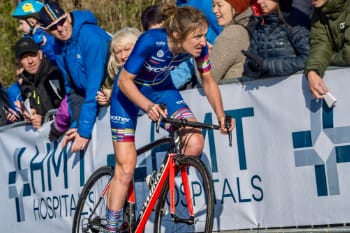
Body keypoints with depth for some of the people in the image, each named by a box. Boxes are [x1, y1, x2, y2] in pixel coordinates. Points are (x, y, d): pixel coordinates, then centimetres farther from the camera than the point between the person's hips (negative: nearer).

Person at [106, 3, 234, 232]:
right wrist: (148, 106, -43)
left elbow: (208, 81, -5)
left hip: (161, 87, 4)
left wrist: (221, 114, -17)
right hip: (129, 90, -4)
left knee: (195, 143, -18)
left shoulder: (197, 46, -22)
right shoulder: (151, 41, -36)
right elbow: (124, 81, -28)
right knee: (126, 168, -9)